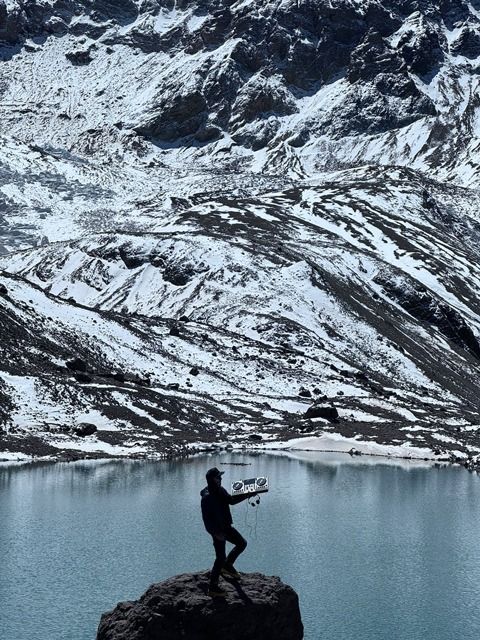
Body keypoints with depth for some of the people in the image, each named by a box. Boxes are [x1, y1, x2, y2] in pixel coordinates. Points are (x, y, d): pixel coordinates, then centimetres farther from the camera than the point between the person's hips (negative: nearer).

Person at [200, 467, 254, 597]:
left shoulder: (220, 490, 4)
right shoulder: (207, 497, -24)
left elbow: (231, 500, 20)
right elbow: (206, 518, -24)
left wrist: (247, 495, 12)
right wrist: (216, 533, -25)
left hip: (226, 526, 9)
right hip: (217, 531, -9)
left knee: (242, 543, 17)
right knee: (220, 558, -4)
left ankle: (227, 566, 32)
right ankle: (213, 588, 7)